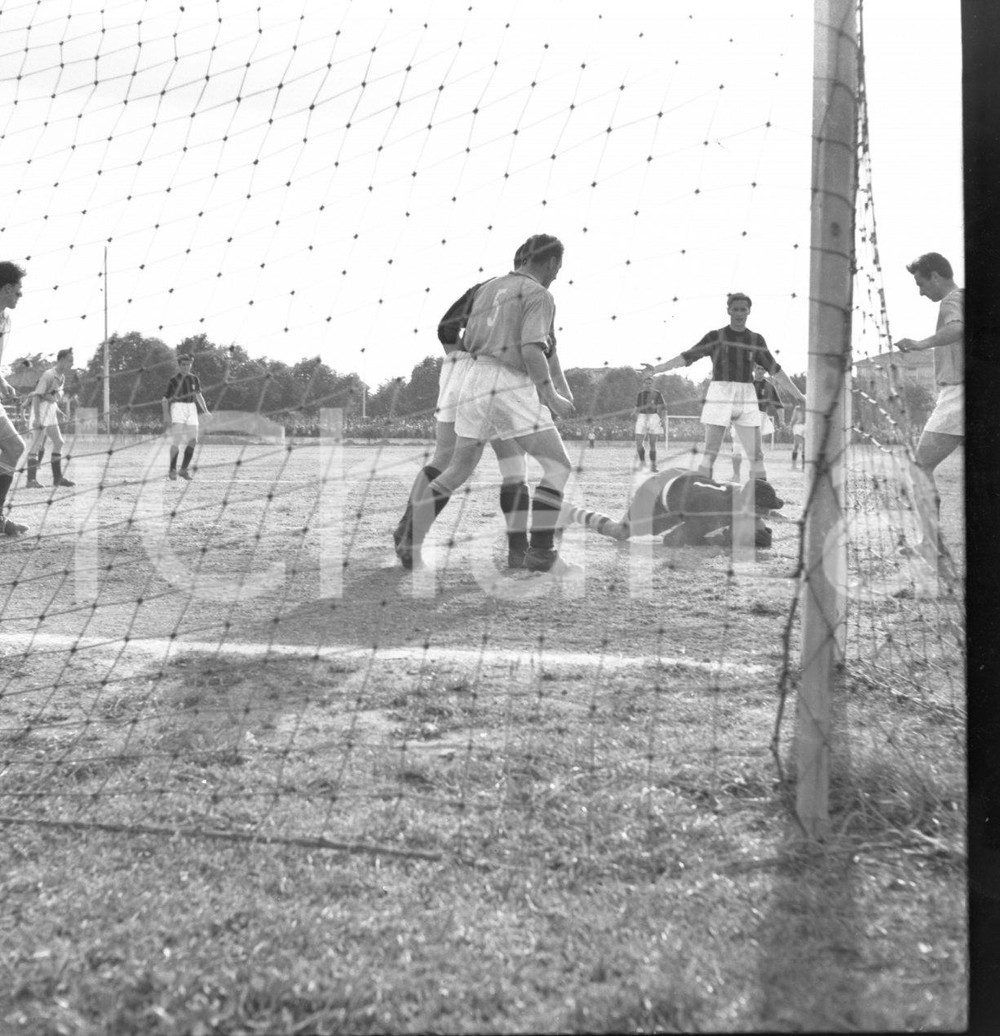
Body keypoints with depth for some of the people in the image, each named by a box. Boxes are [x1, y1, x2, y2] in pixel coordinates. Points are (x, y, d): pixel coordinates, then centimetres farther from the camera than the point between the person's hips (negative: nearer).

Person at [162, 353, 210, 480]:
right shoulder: (173, 380, -2)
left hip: (191, 408, 5)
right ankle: (172, 470, -3)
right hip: (177, 407, -5)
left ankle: (184, 469, 12)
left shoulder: (194, 379, 11)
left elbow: (198, 395, 16)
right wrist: (166, 416, -10)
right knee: (176, 441, -9)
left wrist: (205, 411, 6)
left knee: (193, 440, 0)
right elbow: (165, 399, -1)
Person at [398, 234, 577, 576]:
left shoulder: (488, 287, 18)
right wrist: (551, 398, -13)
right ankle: (540, 553, -9)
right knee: (557, 467, -1)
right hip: (512, 386, -8)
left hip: (475, 381, 8)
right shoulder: (538, 294, -4)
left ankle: (410, 543, 17)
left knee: (457, 470, 18)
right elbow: (533, 350, -17)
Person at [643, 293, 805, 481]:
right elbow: (686, 357, 2)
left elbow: (775, 370, 15)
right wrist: (656, 369, -9)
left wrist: (799, 396, 16)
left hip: (747, 398, 3)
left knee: (757, 455, -2)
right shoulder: (715, 337, 4)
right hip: (720, 395, -3)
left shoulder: (756, 339, 11)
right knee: (710, 453, -9)